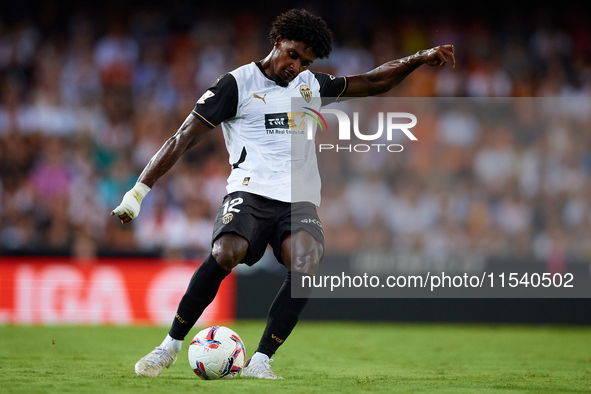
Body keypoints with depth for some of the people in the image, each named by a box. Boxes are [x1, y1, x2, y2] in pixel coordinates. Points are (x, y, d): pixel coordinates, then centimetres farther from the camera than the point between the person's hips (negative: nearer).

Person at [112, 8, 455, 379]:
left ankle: (260, 361, -22)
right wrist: (139, 190, -8)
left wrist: (420, 58, 20)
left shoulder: (311, 85, 18)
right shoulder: (238, 84, 2)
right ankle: (170, 346, -14)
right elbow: (183, 139, -1)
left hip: (299, 201, 4)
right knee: (224, 254, -33)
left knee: (306, 266, -29)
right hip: (250, 192, -4)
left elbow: (373, 83, 30)